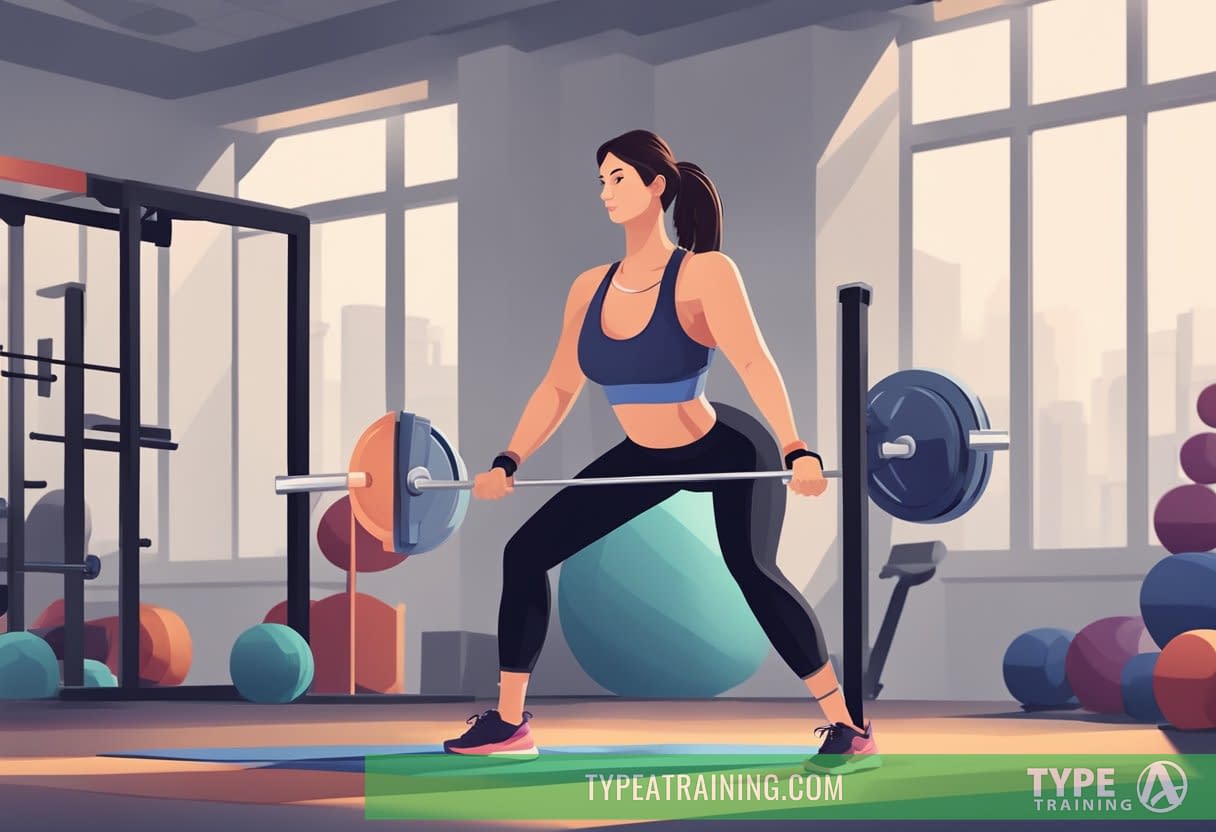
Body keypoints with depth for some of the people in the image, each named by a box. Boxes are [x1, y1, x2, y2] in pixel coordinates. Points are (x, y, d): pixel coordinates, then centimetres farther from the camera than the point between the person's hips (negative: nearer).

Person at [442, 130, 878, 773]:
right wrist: (507, 464, -1)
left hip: (729, 452, -6)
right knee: (526, 552, 0)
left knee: (751, 570, -30)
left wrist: (797, 452, -46)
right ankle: (508, 722, 13)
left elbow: (753, 363, -34)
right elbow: (559, 387, 5)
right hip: (644, 456, 7)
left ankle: (849, 731, -19)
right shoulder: (590, 287, -4)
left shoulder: (703, 273, -21)